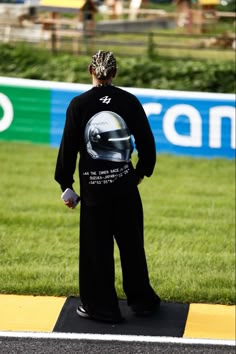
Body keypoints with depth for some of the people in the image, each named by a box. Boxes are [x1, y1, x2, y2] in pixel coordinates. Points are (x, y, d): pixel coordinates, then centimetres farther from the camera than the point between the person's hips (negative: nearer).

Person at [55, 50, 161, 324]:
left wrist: (66, 184, 5)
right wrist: (143, 170, 20)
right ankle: (142, 301, 22)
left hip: (93, 187, -2)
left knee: (96, 247, 6)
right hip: (125, 185, 2)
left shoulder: (79, 104, -6)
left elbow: (68, 147, -4)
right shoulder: (129, 101, -2)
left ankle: (101, 307, 11)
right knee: (132, 245, 12)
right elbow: (146, 141, 3)